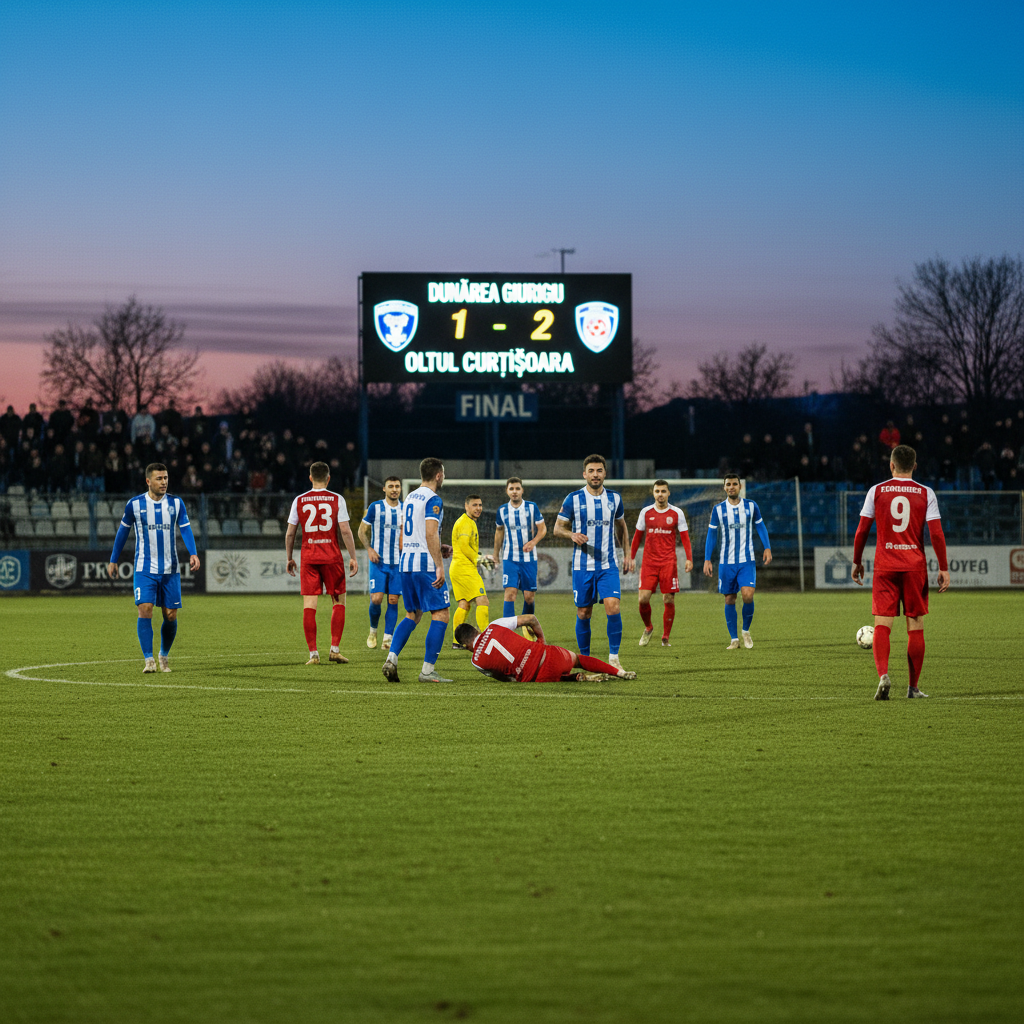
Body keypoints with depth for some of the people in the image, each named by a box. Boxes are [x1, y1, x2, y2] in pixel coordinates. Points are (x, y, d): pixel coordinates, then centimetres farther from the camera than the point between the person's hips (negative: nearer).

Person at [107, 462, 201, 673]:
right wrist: (113, 561, 13)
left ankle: (164, 656, 23)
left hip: (170, 570, 2)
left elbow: (185, 528, 0)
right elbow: (123, 531, 10)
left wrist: (193, 553, -17)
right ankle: (148, 660, -13)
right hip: (145, 569, -2)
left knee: (171, 616, 3)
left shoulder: (176, 503, 3)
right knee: (145, 610, -16)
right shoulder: (135, 504, -1)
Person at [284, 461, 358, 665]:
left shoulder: (299, 501, 4)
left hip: (308, 558, 1)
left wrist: (289, 558, 16)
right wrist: (353, 557, 0)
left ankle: (313, 653, -3)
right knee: (338, 602, 11)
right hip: (332, 556, -1)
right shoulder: (337, 500, -1)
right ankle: (335, 649, 4)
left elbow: (290, 533, 6)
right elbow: (345, 531, -6)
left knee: (309, 605, 1)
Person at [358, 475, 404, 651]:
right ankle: (373, 631, 15)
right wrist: (369, 549, -10)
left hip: (398, 562, 3)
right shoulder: (375, 507, -1)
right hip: (378, 561, -3)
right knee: (376, 598, -10)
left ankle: (387, 638, 2)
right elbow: (362, 531, 4)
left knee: (393, 601, -2)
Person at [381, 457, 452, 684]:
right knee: (440, 616, -3)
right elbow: (431, 533, -20)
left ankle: (391, 658, 0)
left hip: (406, 564, 8)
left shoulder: (410, 497, 16)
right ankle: (427, 669, -8)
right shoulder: (433, 499, -10)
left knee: (412, 616, 16)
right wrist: (439, 566, -21)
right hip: (426, 564, -8)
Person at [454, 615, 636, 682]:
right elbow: (531, 619, 7)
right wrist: (542, 641, 25)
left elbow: (503, 678, 12)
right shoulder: (495, 626, 4)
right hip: (549, 656, 1)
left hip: (538, 677, -1)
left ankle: (579, 678, 8)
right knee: (576, 658, 33)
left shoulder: (477, 661, 1)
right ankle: (619, 672, 32)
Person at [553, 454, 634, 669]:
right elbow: (557, 528, 1)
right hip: (582, 566, -1)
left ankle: (613, 658, -7)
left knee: (613, 608, -15)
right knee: (583, 614, 2)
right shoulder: (573, 499, -3)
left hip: (608, 565, 1)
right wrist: (572, 535, -20)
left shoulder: (614, 498, 5)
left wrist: (627, 554, 16)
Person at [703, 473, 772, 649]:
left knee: (748, 595, -16)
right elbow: (712, 535, 6)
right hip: (726, 562, 1)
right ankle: (734, 639, 12)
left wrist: (767, 548, -2)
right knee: (729, 600, 2)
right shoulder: (718, 509, 2)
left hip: (747, 561, -1)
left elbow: (760, 527, 11)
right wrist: (707, 560, 0)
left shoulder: (751, 506, 3)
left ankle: (746, 631, 8)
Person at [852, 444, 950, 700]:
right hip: (915, 567, 0)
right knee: (915, 627, 8)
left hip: (884, 567, 0)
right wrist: (943, 568, 1)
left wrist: (857, 562, 15)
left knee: (882, 625, -3)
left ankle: (883, 674, -25)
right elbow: (936, 533, -4)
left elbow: (862, 531, 3)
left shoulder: (876, 492, 3)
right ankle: (913, 687, 10)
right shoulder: (926, 494, 2)